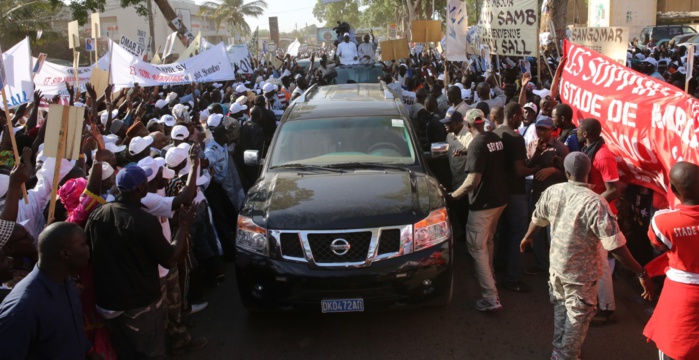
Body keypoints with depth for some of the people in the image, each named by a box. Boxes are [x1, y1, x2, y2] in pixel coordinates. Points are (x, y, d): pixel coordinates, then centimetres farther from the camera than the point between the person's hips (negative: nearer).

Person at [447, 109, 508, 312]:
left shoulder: (477, 144, -19)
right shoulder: (496, 139, 5)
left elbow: (473, 180, -25)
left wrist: (452, 195, -16)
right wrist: (466, 155, 26)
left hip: (483, 203, -8)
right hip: (500, 198, 8)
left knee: (477, 248, -2)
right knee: (487, 241, 26)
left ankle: (491, 297, -5)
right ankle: (490, 277, 44)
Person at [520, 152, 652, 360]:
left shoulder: (552, 192, -10)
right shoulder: (595, 203, -28)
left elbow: (537, 220, 9)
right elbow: (616, 246, -28)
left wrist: (528, 237, 30)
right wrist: (641, 274, -20)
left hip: (556, 265, 6)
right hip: (581, 272, -6)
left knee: (560, 309, 27)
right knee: (578, 317, 16)